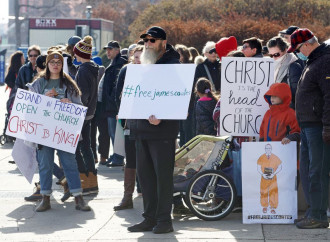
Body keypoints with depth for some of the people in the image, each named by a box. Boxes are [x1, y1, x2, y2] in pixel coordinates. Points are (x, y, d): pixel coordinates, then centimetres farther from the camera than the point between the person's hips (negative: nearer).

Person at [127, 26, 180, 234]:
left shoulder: (172, 64, -7)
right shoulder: (145, 65, 18)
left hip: (162, 129, -8)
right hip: (142, 128, 8)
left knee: (163, 174, -5)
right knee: (145, 173, 9)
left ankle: (164, 219, 1)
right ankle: (150, 217, 16)